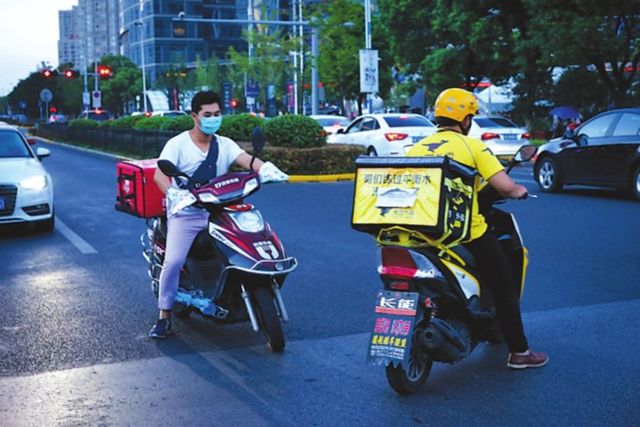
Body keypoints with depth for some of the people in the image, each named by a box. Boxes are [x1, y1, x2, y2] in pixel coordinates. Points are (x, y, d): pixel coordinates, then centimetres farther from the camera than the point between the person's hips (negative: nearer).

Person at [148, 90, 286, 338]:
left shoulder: (225, 144, 8)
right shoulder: (178, 144, -2)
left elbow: (246, 160, -10)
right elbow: (159, 175, -15)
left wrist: (266, 168, -33)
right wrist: (173, 195, -36)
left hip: (217, 212, 4)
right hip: (185, 213, -3)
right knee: (173, 261, -22)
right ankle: (164, 316, -5)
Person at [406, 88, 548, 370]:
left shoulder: (417, 149, 8)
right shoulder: (472, 146, -5)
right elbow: (504, 186, -13)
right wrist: (518, 191, 9)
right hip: (469, 234, -5)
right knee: (504, 290, 12)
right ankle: (519, 352, 18)